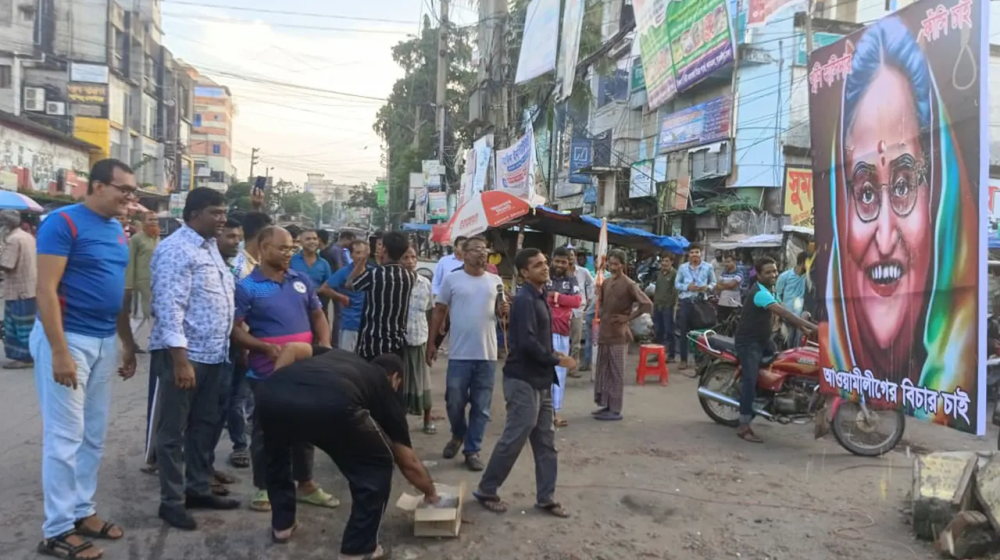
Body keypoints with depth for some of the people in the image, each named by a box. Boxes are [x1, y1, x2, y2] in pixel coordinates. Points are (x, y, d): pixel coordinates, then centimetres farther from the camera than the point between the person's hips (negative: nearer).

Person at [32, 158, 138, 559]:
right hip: (68, 339, -7)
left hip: (105, 342, 7)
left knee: (94, 435, 13)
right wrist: (59, 351, -21)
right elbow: (45, 289, -17)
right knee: (64, 436, -1)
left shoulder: (119, 232, 11)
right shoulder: (63, 222, -12)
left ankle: (82, 511, 26)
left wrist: (128, 345, 16)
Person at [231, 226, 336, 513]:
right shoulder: (247, 287, -7)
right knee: (265, 429, 7)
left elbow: (318, 316, 15)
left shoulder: (301, 281, 8)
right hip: (267, 371, -5)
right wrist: (267, 348, -23)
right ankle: (262, 488, 21)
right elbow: (236, 329, -10)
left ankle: (306, 484, 28)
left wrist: (325, 343, -2)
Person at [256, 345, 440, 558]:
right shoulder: (384, 388, 32)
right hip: (330, 406, -4)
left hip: (273, 394, 5)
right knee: (377, 466, 23)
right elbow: (408, 463, 37)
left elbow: (291, 348, 24)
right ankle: (358, 550, 24)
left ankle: (281, 525, 47)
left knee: (276, 452, 40)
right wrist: (431, 494, 53)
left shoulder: (337, 355, 42)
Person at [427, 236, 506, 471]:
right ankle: (458, 436, 34)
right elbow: (439, 312, 4)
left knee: (481, 406, 6)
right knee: (455, 402, 6)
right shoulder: (452, 279, 0)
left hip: (487, 354, 2)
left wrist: (503, 310, -8)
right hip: (459, 354, -2)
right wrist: (432, 342, 2)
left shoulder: (495, 281, 7)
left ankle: (472, 450, 17)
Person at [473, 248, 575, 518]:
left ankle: (545, 498, 21)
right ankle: (486, 491, 14)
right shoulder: (524, 300, -16)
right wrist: (557, 360, -15)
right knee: (514, 439, -1)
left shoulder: (539, 297, 13)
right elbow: (527, 342, -25)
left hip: (540, 379, 9)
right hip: (523, 380, -9)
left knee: (545, 442, 12)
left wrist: (552, 356, 4)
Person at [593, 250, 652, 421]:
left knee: (616, 373, -2)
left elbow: (647, 305, -18)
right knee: (603, 371, 12)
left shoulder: (629, 285, -12)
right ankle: (606, 405, 22)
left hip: (618, 335, -7)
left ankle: (615, 410, 4)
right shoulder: (606, 282, 10)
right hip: (604, 333, 8)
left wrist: (628, 317, -15)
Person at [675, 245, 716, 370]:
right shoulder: (682, 267, 5)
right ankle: (683, 359, 7)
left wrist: (708, 287, -12)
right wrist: (687, 287, -11)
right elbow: (677, 283, 7)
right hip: (686, 301, 0)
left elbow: (713, 282, 10)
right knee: (684, 331, 1)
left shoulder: (708, 267, 4)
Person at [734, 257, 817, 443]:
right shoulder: (760, 293, -24)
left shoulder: (767, 290, 10)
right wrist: (810, 326, -38)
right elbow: (783, 312, -34)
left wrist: (802, 327, -1)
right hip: (749, 342, -10)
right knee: (750, 381, -16)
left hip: (763, 339, 10)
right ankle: (744, 427, -16)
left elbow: (782, 311, 10)